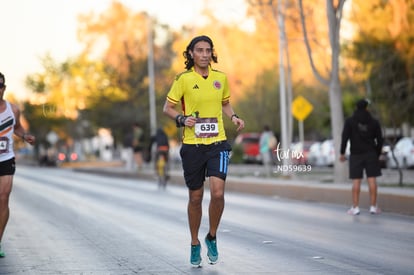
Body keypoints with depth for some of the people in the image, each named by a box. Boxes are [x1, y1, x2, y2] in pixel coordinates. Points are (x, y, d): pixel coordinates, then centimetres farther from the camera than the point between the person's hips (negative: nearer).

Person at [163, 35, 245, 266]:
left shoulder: (221, 78, 6)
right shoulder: (184, 79, -3)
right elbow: (168, 107, 3)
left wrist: (234, 117, 2)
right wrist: (182, 119, -16)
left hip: (218, 143, 1)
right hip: (192, 145, -1)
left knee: (217, 192, -15)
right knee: (195, 197, 7)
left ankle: (212, 237, 10)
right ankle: (195, 244, 26)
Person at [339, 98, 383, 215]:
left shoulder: (350, 121, -2)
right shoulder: (374, 122, 4)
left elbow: (345, 137, -9)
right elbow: (380, 140, 4)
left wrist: (342, 153, -3)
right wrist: (377, 155, 14)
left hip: (356, 154, -1)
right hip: (371, 154, 1)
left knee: (356, 181, 0)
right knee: (372, 179, 0)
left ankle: (355, 207, -2)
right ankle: (373, 207, -1)